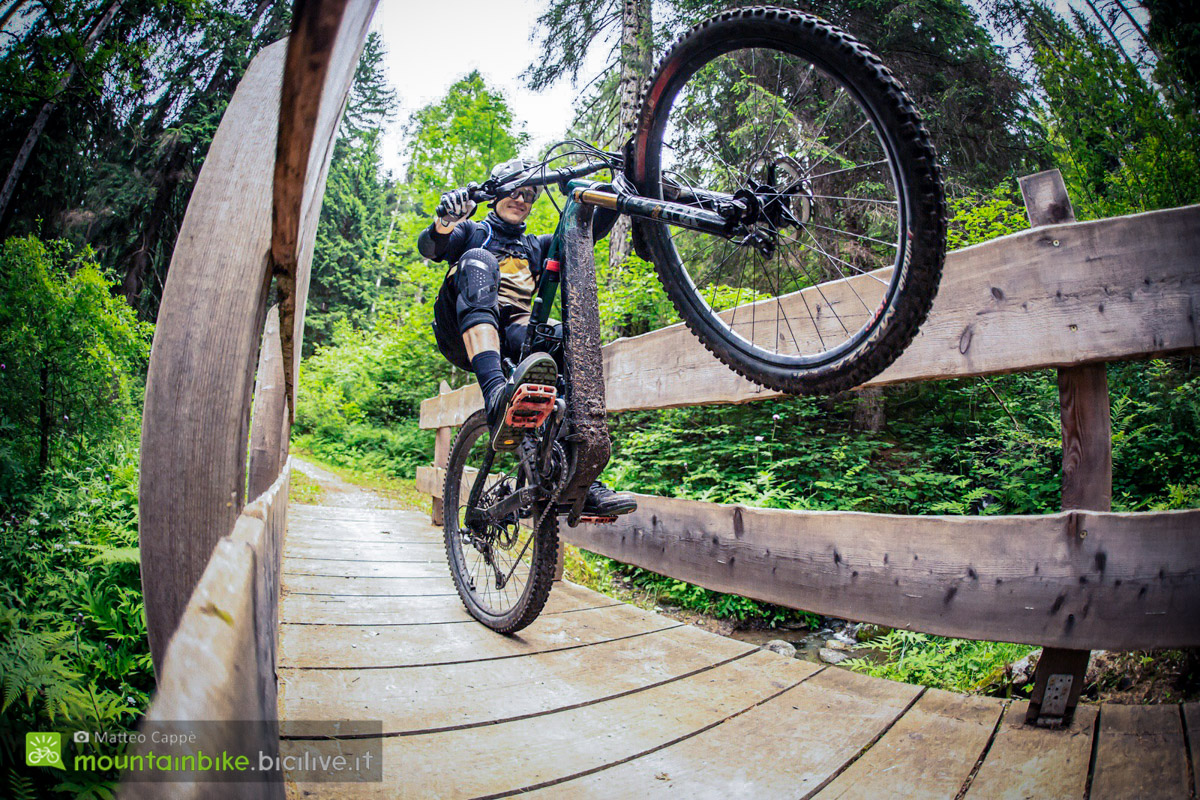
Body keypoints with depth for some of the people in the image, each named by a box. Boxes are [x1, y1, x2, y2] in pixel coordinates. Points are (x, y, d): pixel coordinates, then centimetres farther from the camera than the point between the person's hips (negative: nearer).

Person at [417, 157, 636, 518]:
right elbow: (428, 247, -1)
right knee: (477, 260, -31)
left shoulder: (535, 246, 31)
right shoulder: (473, 232, 21)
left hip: (513, 334, 3)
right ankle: (497, 397, -57)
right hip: (464, 335, -3)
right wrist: (444, 220, -24)